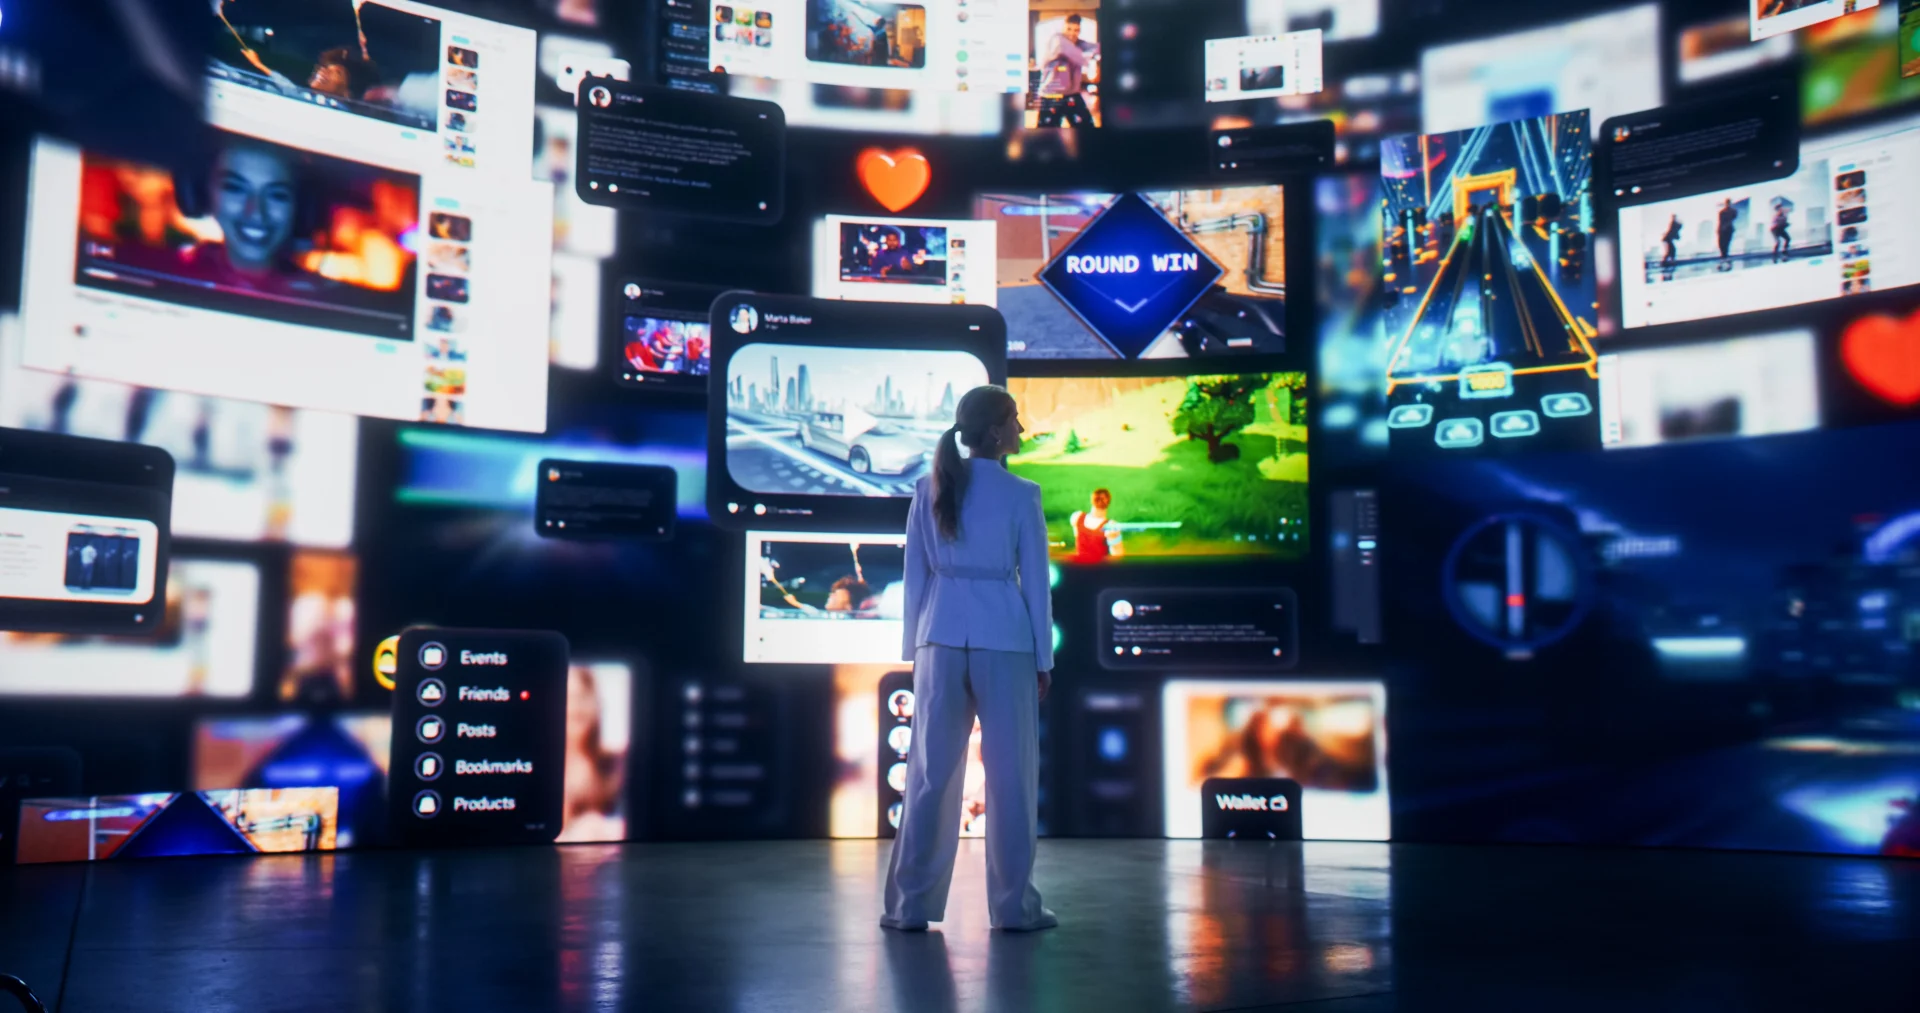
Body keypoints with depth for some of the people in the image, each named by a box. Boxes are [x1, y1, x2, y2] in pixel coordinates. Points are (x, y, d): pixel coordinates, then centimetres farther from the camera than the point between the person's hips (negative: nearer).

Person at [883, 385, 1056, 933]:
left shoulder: (930, 489, 5)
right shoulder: (1020, 494, -4)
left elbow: (916, 574, 7)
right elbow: (1035, 579, -2)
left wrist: (914, 648, 13)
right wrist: (1044, 658, 5)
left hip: (942, 637, 3)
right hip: (1004, 640, -3)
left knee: (932, 770, 7)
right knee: (1010, 772, 5)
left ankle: (912, 904, 10)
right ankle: (1013, 905, 10)